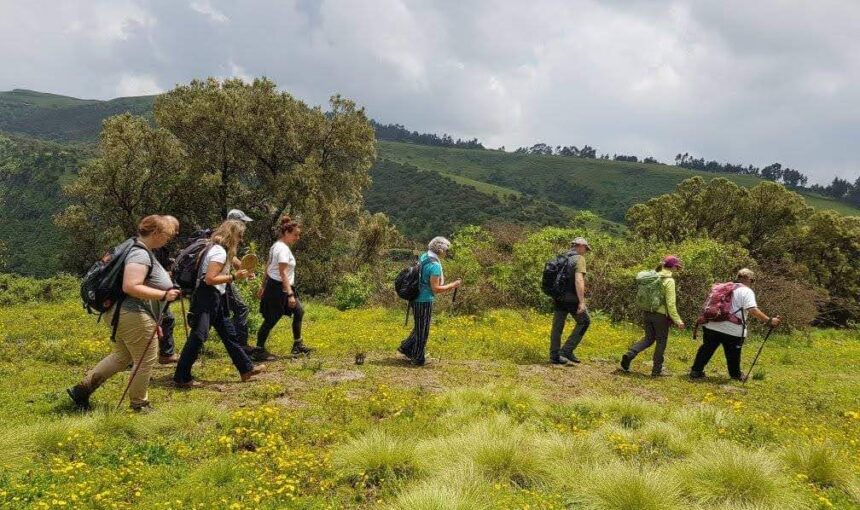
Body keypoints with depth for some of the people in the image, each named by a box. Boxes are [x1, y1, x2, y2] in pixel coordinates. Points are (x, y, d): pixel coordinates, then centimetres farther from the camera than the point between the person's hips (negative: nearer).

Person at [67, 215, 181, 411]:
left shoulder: (143, 251, 14)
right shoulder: (140, 254, -20)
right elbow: (131, 287, -29)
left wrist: (164, 279, 21)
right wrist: (163, 295, -26)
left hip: (124, 314, 11)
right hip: (135, 316, -11)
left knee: (121, 356, 22)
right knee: (145, 360, 4)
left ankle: (81, 389, 25)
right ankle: (139, 403, 19)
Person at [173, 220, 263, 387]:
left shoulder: (216, 248, 14)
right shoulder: (219, 252, -18)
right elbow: (210, 279, -24)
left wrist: (237, 275, 12)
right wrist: (234, 277, -20)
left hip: (214, 299, 11)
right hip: (207, 299, -11)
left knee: (228, 333, 15)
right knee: (198, 337, -5)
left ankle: (246, 368, 23)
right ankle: (182, 378, 4)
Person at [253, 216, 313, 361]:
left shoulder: (277, 246, 11)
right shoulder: (283, 249, -19)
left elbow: (268, 268, 15)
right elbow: (283, 273, -24)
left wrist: (263, 287, 20)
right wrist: (290, 294, -25)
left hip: (273, 286, 10)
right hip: (279, 289, -10)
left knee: (299, 311, 13)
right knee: (271, 320, -1)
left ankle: (298, 345, 20)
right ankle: (259, 351, 9)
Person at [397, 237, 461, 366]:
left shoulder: (423, 257, 5)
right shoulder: (435, 265, -22)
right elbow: (435, 289, -22)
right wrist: (452, 285, -12)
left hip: (416, 298, 8)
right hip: (424, 301, -8)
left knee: (419, 327, 25)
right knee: (423, 331, 7)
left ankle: (406, 347, 31)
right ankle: (418, 359, 18)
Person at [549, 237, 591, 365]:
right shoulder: (579, 259, -9)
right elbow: (578, 280, -21)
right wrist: (581, 302, -23)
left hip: (559, 297, 7)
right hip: (572, 298, -7)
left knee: (557, 326, 9)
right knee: (584, 322, 10)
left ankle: (554, 356, 12)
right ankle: (567, 350, 5)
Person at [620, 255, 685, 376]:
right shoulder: (669, 281, -14)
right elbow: (671, 303, -17)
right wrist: (677, 320, -11)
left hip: (648, 312, 6)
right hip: (661, 315, -6)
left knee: (648, 338, 18)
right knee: (661, 342, 9)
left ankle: (629, 354, -3)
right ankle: (656, 370, 16)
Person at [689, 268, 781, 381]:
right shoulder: (747, 291, -5)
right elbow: (753, 310, -19)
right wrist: (769, 321, -18)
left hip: (712, 326, 5)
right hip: (733, 330, -5)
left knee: (707, 349, 13)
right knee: (733, 354, 14)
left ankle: (696, 371, 16)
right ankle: (736, 375, 30)